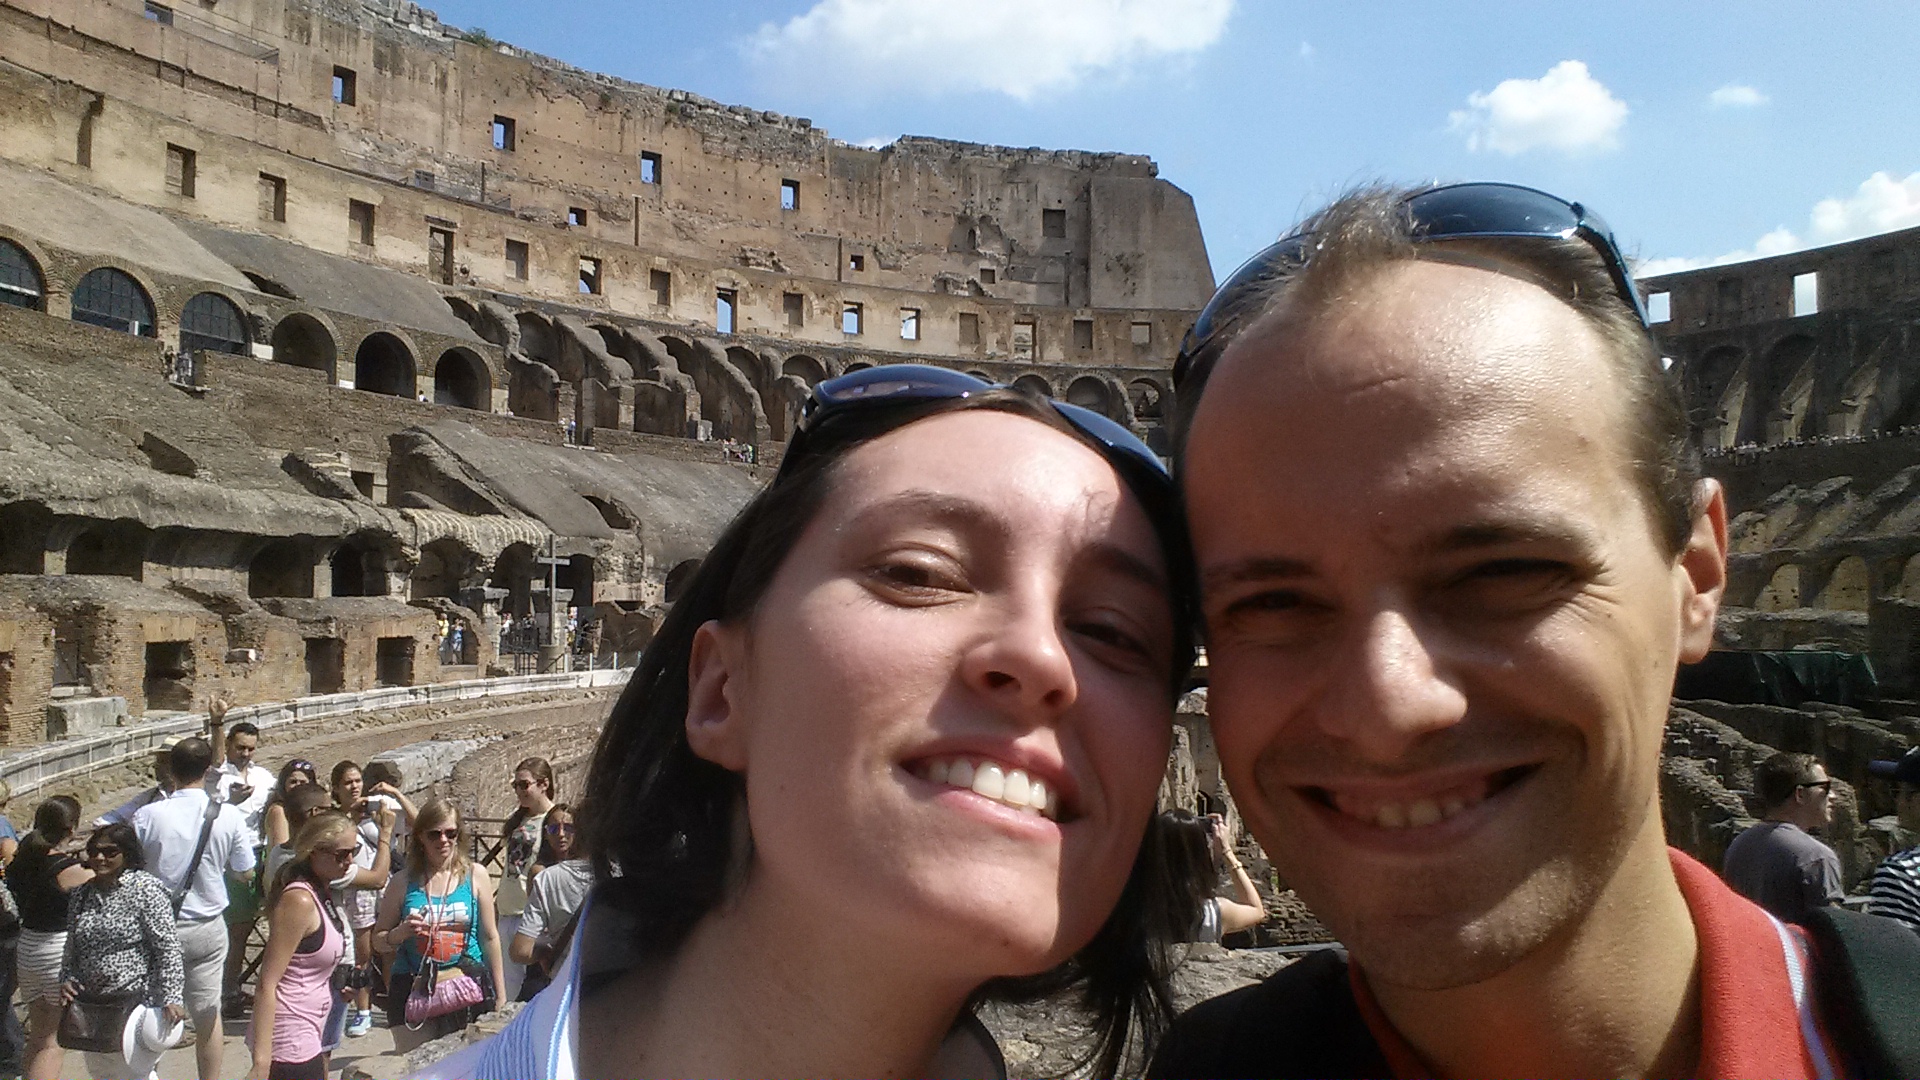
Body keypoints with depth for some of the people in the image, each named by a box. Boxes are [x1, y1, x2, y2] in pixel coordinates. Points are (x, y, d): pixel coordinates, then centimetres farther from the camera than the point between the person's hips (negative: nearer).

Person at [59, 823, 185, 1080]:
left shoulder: (145, 889, -12)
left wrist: (173, 998, -21)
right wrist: (67, 979, 2)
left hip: (136, 1000, -7)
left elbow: (168, 948, -15)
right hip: (90, 1003, 7)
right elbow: (72, 945, 20)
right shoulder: (83, 891, 8)